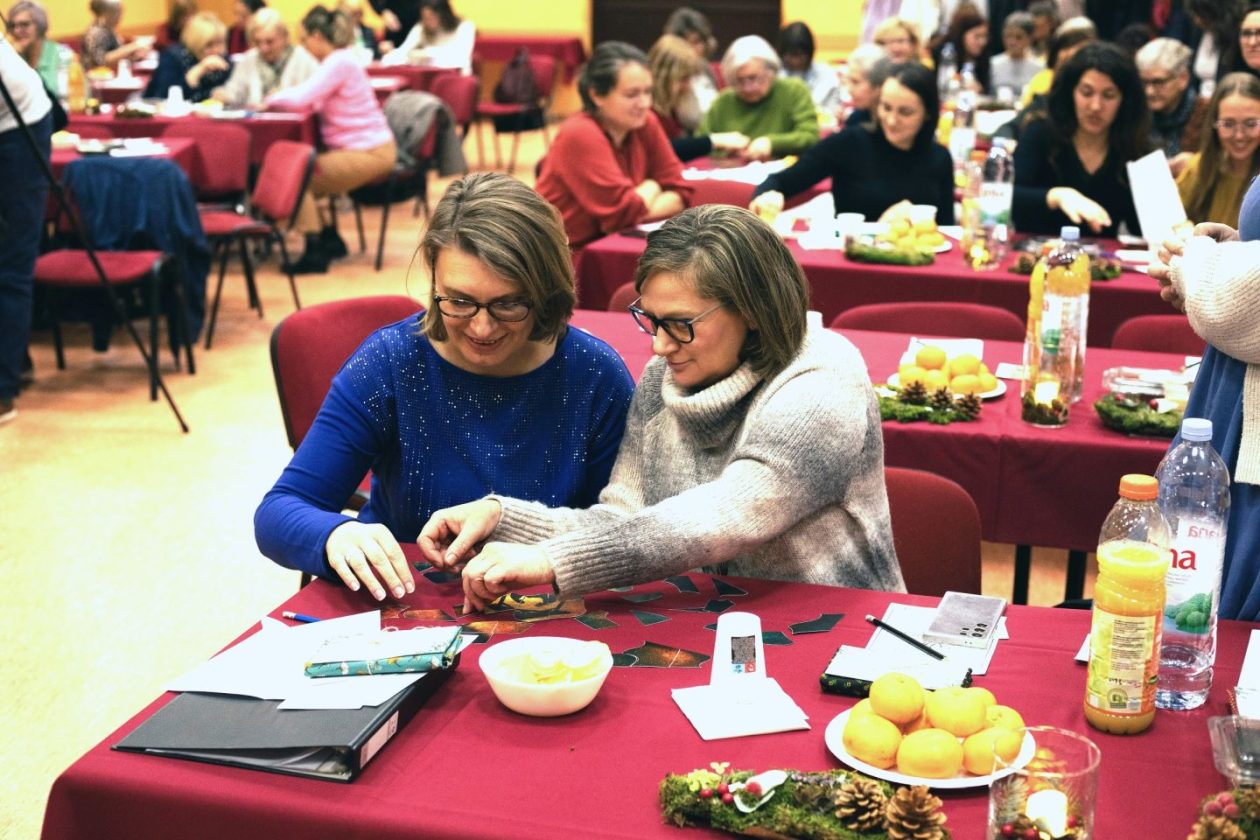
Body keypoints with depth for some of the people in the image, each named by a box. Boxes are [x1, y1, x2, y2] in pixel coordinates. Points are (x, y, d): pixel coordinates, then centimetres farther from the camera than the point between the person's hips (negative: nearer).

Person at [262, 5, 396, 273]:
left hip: (368, 154, -10)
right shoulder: (338, 60, 14)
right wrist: (279, 99, -1)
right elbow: (312, 100, 14)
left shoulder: (338, 63, -17)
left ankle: (314, 253, -6)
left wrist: (270, 101, -6)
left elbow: (301, 99, -23)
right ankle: (329, 240, 21)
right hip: (366, 148, 10)